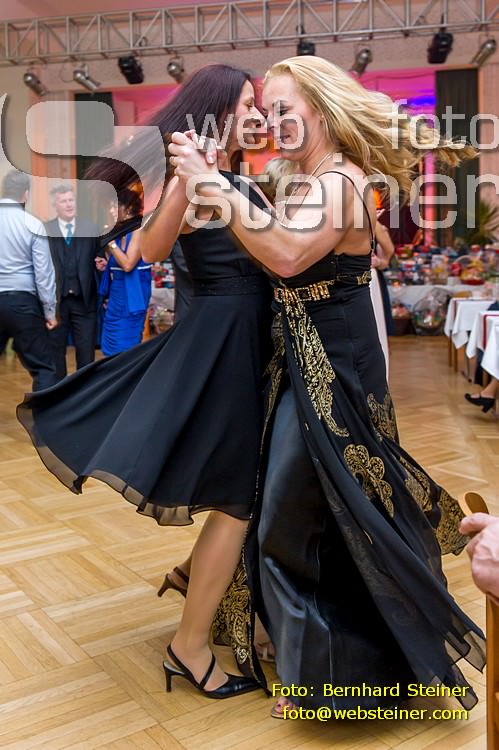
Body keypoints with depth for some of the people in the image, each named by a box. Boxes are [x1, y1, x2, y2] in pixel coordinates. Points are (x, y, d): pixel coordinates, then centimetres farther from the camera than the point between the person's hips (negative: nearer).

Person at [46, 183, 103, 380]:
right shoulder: (44, 231, -1)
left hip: (84, 299, 1)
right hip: (56, 300, -1)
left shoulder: (91, 229, 6)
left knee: (86, 350, 6)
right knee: (55, 349, 9)